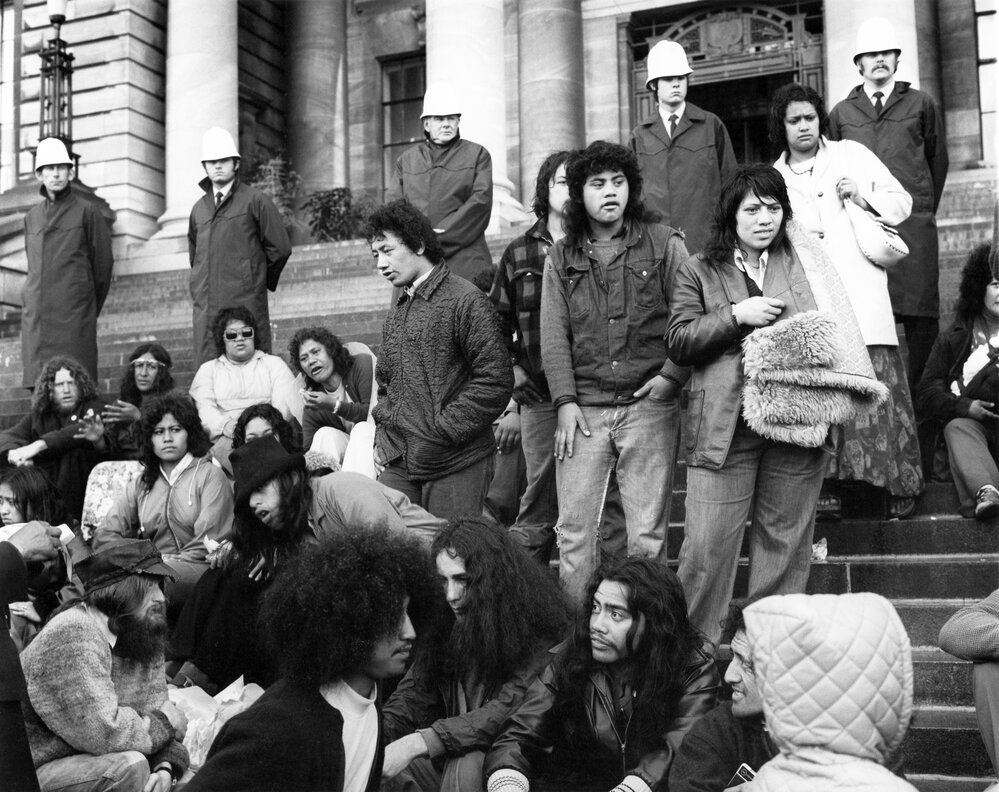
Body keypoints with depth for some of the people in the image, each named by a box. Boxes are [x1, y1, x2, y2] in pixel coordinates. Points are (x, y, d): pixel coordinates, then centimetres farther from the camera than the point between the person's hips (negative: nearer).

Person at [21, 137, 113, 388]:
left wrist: (91, 308, 7)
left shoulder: (86, 211, 3)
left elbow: (103, 263, 4)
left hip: (73, 315, -4)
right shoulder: (32, 216, 17)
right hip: (35, 317, 4)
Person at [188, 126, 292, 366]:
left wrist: (258, 280, 8)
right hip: (205, 308, 5)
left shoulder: (254, 201, 0)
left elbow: (279, 248, -2)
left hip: (245, 304, -5)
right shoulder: (199, 209, 17)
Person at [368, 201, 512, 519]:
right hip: (399, 464, 7)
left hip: (455, 466, -7)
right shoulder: (397, 314, 19)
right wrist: (383, 432, 11)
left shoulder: (465, 301, -7)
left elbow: (495, 380, -14)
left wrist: (442, 432, -14)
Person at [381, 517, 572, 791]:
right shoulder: (445, 624, 0)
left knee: (467, 767, -34)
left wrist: (420, 742, -33)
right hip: (453, 753, 5)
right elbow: (415, 691, 1)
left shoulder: (537, 627, -17)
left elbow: (511, 710, -25)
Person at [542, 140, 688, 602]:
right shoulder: (562, 257, 12)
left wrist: (672, 377, -9)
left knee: (647, 533, 0)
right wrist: (565, 401, -4)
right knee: (573, 531, 1)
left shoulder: (664, 245, 6)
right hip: (584, 408, 2)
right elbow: (553, 335, 6)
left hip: (648, 405, -2)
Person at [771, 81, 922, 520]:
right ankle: (827, 487, -2)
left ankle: (899, 485, 1)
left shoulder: (852, 154, 14)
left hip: (861, 298, -1)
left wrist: (865, 197, -2)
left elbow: (901, 201, 15)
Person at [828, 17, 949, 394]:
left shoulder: (921, 104, 12)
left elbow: (937, 160, 17)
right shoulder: (841, 113, 13)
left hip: (913, 223, 0)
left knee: (921, 314, -3)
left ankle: (921, 394, 3)